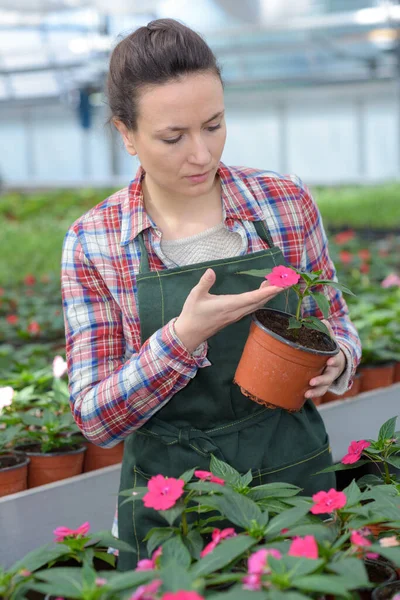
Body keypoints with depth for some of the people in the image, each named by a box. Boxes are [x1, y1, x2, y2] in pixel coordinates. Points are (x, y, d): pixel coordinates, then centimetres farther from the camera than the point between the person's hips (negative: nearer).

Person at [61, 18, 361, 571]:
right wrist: (184, 337, -27)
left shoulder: (289, 203, -6)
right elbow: (97, 420, -11)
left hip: (294, 474, 2)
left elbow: (337, 324, 8)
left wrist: (335, 361, -16)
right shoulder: (92, 244, -10)